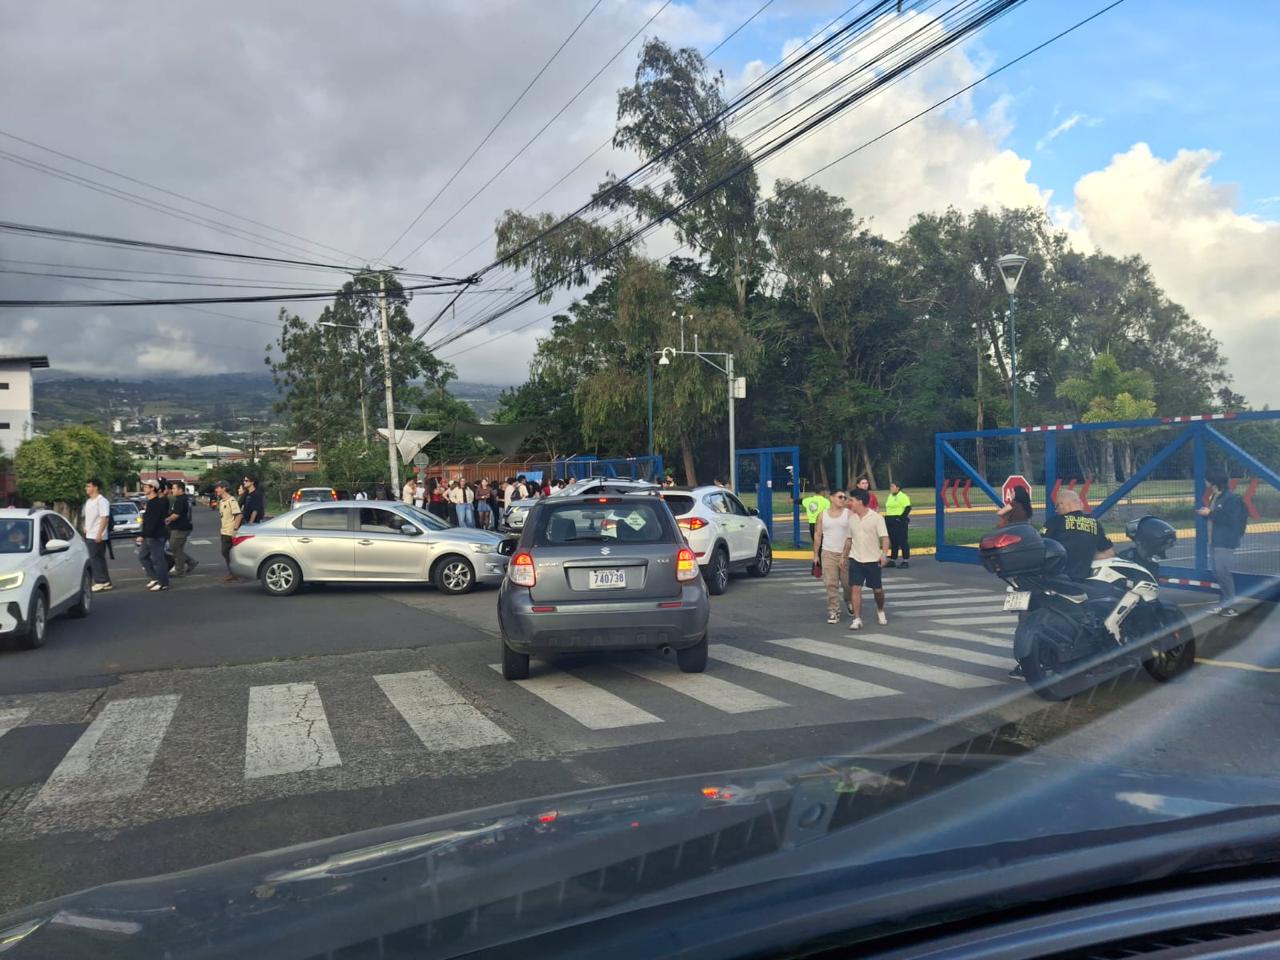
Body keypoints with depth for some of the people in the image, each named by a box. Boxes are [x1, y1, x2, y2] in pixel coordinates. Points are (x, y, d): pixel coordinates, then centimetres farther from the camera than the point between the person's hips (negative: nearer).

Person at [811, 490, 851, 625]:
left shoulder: (849, 514, 1)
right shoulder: (822, 515, 6)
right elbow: (818, 535, 10)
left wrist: (845, 555, -10)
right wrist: (816, 554, 6)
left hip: (846, 553, -1)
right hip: (828, 553, 1)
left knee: (848, 583, 7)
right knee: (831, 584, -5)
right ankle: (833, 611, -1)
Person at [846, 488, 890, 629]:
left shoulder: (876, 518, -9)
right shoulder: (852, 519, 5)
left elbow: (884, 537, -12)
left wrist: (884, 554, -25)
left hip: (873, 560, -3)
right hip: (855, 559, 3)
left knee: (877, 590, 10)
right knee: (855, 588, -7)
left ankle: (880, 611, 37)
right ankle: (857, 619, -4)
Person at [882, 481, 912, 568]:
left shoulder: (902, 496, -9)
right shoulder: (890, 496, 17)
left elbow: (908, 508, -16)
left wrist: (902, 517, -20)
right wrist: (887, 518, 13)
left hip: (899, 521, -8)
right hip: (890, 521, 9)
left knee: (902, 541, -4)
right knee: (893, 542, 12)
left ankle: (906, 561, 0)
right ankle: (892, 560, 17)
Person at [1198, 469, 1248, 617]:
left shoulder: (1232, 498, -15)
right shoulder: (1216, 497, 13)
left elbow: (1230, 519, -23)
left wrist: (1210, 513, -19)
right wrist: (1206, 512, 3)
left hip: (1226, 542, -10)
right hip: (1216, 541, 10)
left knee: (1222, 571, -11)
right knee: (1218, 572, 12)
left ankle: (1231, 605, -4)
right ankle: (1223, 602, 20)